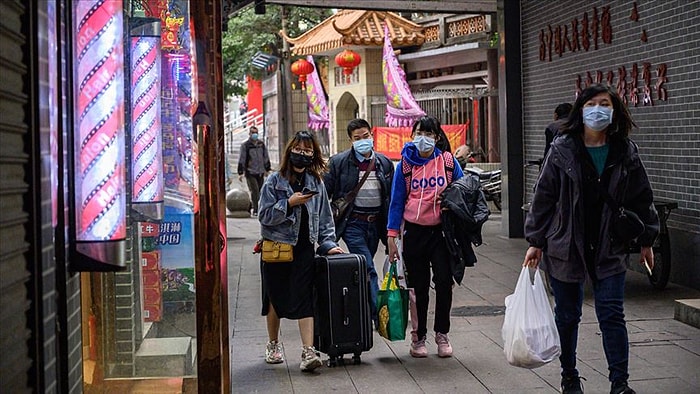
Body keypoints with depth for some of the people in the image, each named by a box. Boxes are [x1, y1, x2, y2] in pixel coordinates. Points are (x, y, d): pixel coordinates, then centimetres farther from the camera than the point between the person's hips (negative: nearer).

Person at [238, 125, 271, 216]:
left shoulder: (262, 144, 10)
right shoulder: (245, 145, -3)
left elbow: (266, 157, 21)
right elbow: (241, 159, -3)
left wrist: (267, 169, 21)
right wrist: (240, 173, -7)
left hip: (260, 172, 5)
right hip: (250, 172, -5)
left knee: (260, 191, 7)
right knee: (255, 191, -14)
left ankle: (257, 208, 19)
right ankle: (256, 210, -13)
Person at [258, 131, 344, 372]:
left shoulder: (316, 183, 7)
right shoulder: (274, 181, -3)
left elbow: (324, 218, 12)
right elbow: (265, 216, -9)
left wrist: (328, 244, 2)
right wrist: (289, 203, -18)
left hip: (304, 248, 1)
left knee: (304, 298, -8)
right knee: (275, 298, 11)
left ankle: (308, 351, -12)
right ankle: (273, 344, 30)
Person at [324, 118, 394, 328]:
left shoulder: (384, 163, 8)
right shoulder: (339, 162, -3)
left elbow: (392, 197, 13)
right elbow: (325, 193, -1)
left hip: (375, 223, 4)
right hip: (353, 223, -4)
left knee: (362, 270, 12)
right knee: (368, 269, -13)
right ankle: (378, 316, -14)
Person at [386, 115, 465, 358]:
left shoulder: (448, 161, 1)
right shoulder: (405, 164, 1)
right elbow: (397, 200, 4)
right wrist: (392, 236, 0)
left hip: (442, 231, 0)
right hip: (414, 232, 0)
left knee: (444, 281, -7)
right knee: (418, 286, 5)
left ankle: (442, 333, 10)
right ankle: (418, 336, 17)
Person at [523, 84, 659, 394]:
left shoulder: (625, 153, 2)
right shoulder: (562, 150, -5)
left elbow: (641, 199, 10)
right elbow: (543, 196, -2)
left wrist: (646, 241, 11)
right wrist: (535, 242, -3)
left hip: (610, 248, 1)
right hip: (566, 246, -1)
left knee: (612, 314, -2)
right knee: (567, 315, 10)